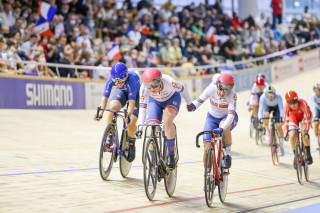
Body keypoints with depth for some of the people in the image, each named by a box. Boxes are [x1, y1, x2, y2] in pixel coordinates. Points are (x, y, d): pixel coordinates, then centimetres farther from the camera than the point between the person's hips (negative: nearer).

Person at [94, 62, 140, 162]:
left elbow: (132, 102, -45)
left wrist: (128, 116, -59)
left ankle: (132, 144, 9)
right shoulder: (111, 79, -30)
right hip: (121, 92, 3)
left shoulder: (131, 79, -41)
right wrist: (100, 113, -43)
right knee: (113, 107, -31)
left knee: (131, 123, -21)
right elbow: (105, 97, -30)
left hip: (135, 94, -3)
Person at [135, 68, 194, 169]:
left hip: (172, 98, -2)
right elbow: (142, 107, -31)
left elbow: (182, 90, -19)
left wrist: (189, 103, -2)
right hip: (155, 101, 2)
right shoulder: (144, 88, -33)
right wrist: (140, 128, -39)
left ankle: (171, 156, -16)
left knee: (167, 122, -31)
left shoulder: (169, 82, -38)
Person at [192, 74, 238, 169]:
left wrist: (221, 129, -54)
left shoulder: (232, 95, -31)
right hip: (212, 118, 2)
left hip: (227, 118, -2)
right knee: (207, 147, -11)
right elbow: (199, 100, -18)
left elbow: (231, 115, -40)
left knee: (224, 127, -39)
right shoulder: (212, 88, -24)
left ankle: (228, 155, -20)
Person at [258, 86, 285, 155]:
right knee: (266, 115, -35)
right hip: (267, 106, 1)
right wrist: (260, 119, -55)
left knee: (278, 126, -11)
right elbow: (260, 109, -41)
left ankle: (281, 147, 2)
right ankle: (267, 131, -7)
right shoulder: (263, 97, -36)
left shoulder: (278, 97, -38)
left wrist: (281, 118, -59)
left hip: (276, 107, -1)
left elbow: (281, 108, -44)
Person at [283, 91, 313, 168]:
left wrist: (306, 131, -45)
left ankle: (308, 155, -11)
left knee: (304, 134, -25)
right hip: (294, 116, 2)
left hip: (304, 115, -2)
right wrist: (286, 133, -33)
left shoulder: (302, 103, -39)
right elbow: (286, 120, -25)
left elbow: (307, 118, -38)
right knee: (292, 135, -16)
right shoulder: (286, 107, -32)